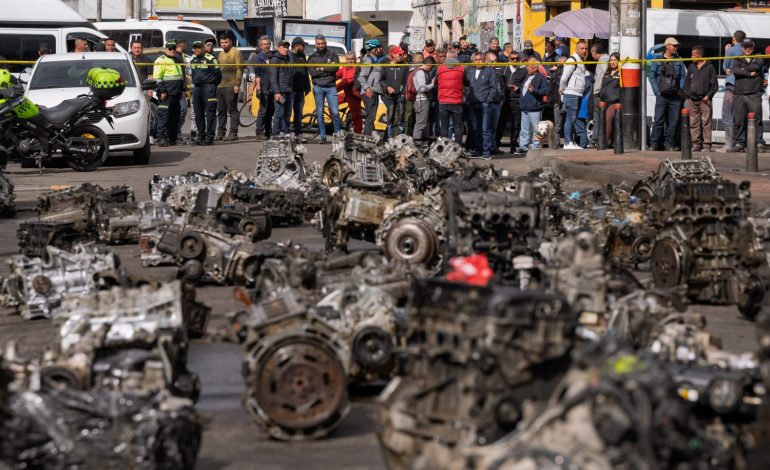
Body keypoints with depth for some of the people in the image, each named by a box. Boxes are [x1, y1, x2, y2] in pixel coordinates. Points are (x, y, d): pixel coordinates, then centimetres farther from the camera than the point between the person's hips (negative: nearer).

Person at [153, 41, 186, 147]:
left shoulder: (177, 61, 23)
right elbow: (157, 78, -11)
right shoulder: (161, 60, -3)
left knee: (175, 117, 9)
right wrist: (162, 91, -17)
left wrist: (184, 89, 21)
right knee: (164, 115, -11)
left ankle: (172, 138, 15)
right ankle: (161, 138, -13)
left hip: (176, 94, 8)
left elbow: (182, 77, 31)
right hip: (166, 94, -8)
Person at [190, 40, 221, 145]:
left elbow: (217, 73, -5)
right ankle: (200, 135, 15)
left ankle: (209, 137, -8)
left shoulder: (210, 59, -7)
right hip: (196, 88, 7)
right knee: (198, 113, 8)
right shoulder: (192, 60, 15)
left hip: (208, 87, -7)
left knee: (210, 112, -7)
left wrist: (212, 85, 2)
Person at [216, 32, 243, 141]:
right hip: (220, 86, 8)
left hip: (231, 86, -7)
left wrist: (237, 84, -15)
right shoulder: (220, 54, 20)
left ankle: (233, 133, -4)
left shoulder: (235, 52, -3)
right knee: (221, 111, 9)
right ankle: (221, 132, 14)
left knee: (232, 110, -5)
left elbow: (239, 69, -9)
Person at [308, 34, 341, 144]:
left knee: (335, 112, -7)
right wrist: (328, 69, -8)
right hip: (318, 87, 1)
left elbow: (336, 67, -9)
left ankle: (338, 134, 4)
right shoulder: (312, 57, 8)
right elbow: (312, 72, -6)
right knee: (320, 113, 3)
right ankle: (323, 136, 9)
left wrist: (321, 68, -8)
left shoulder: (332, 55, 8)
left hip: (331, 87, -1)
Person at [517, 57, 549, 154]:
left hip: (534, 109, -8)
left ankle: (535, 146, 0)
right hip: (524, 108, 8)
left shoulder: (541, 78, -6)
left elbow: (545, 91, -14)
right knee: (524, 129, 10)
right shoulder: (527, 77, 19)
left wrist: (534, 90, -24)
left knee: (535, 129, -4)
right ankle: (523, 146, 13)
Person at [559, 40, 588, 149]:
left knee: (574, 118, 10)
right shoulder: (572, 60, -11)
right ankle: (568, 143, -3)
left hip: (577, 95, 9)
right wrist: (562, 90, -3)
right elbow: (564, 78, -15)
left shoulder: (581, 61, 19)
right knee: (570, 118, -6)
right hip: (571, 94, -9)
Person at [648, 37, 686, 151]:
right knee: (659, 120, -7)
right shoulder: (657, 59, 5)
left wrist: (681, 89, 1)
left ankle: (670, 143, 9)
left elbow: (683, 76, 15)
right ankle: (654, 143, -4)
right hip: (662, 95, -3)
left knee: (673, 121, 2)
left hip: (675, 95, 3)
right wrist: (657, 90, -4)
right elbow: (652, 76, 4)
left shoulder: (678, 60, 12)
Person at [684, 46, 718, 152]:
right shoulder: (691, 67, 14)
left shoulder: (709, 67, -1)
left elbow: (714, 85, 0)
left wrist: (708, 96, -8)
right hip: (692, 100, 5)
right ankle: (696, 144, 9)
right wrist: (687, 94, 8)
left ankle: (706, 145, -4)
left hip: (704, 100, -5)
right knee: (693, 123, 4)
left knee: (706, 123, -6)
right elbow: (687, 82, 20)